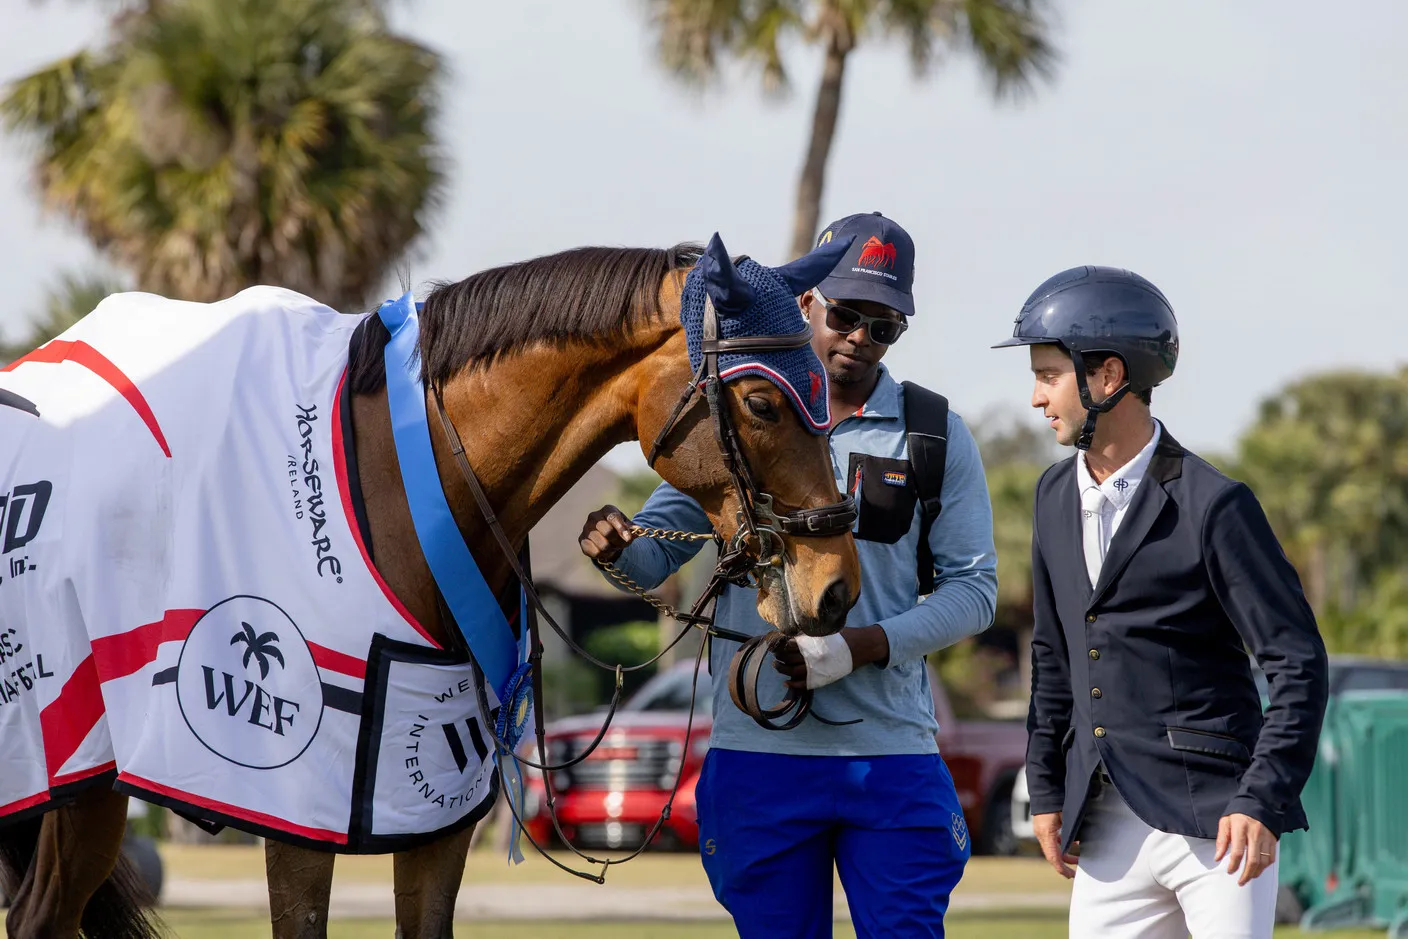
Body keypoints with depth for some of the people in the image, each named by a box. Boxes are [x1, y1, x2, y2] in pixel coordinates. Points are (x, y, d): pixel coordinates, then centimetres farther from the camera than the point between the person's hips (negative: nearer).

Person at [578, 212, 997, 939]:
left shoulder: (937, 436, 3)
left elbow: (973, 588, 0)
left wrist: (862, 646, -15)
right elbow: (658, 549, 7)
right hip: (758, 750, 1)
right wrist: (613, 545, -18)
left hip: (892, 750, -1)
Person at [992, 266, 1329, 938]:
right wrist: (1046, 791, 18)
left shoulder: (1212, 505, -9)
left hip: (1214, 822, -6)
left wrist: (1264, 802, -18)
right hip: (1111, 828, 6)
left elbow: (1299, 664, -10)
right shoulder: (1056, 496, 13)